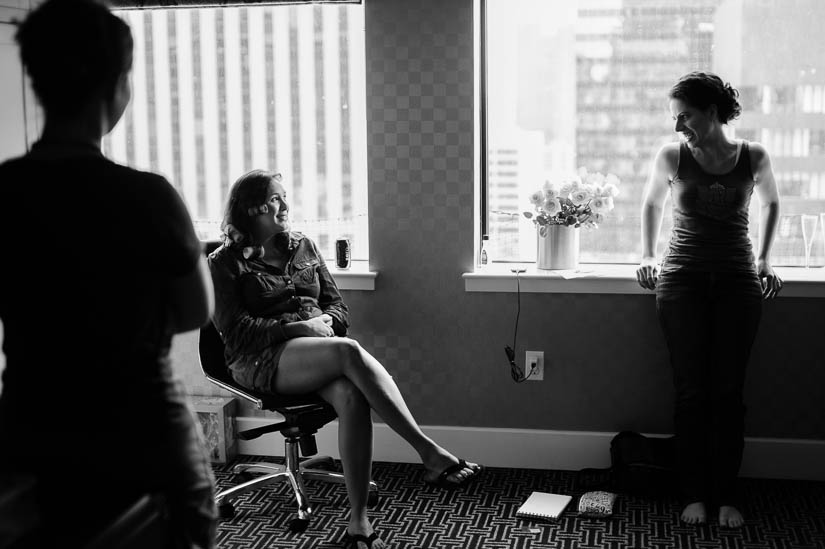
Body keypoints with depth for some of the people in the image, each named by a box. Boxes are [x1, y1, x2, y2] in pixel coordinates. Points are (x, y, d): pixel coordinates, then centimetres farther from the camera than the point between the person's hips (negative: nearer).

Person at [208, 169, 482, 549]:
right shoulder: (225, 263, 5)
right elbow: (236, 329, -6)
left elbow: (338, 306, 19)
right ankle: (429, 453, -34)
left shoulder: (303, 247, 20)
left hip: (318, 350, 4)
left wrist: (326, 321, -5)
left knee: (351, 396, -33)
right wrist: (298, 327, -15)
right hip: (261, 360, -4)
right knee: (349, 352, -35)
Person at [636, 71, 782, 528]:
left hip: (738, 282, 0)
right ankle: (694, 494, 6)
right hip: (682, 279, 0)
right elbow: (651, 204, 17)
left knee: (728, 392, 0)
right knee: (690, 391, -2)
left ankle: (726, 495, 8)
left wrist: (763, 260, 15)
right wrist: (647, 256, 13)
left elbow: (770, 202, 18)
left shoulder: (754, 158, -1)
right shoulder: (671, 157, -2)